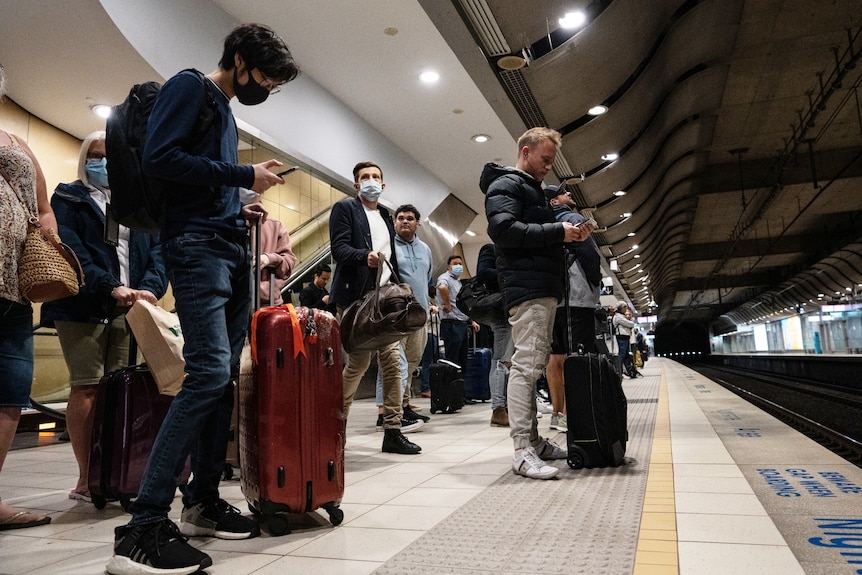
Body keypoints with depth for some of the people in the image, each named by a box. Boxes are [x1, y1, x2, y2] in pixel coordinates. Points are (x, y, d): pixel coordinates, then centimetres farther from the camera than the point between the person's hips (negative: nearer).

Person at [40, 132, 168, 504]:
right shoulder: (68, 198, 9)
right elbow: (69, 250, -7)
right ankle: (87, 480, 1)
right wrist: (112, 288, -19)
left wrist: (150, 288, -12)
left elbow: (157, 251, 8)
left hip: (129, 309, 3)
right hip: (82, 308, -3)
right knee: (87, 388, -6)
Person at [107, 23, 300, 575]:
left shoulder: (226, 113, 26)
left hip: (232, 248, 9)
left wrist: (240, 210, 11)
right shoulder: (190, 87, 2)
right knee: (209, 371, -20)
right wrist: (243, 175, -10)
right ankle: (144, 525, -15)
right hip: (197, 244, -9)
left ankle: (203, 500, 14)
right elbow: (160, 157, -13)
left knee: (225, 376, 5)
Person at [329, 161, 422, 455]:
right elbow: (339, 247, -10)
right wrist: (365, 256, -29)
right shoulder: (345, 208, 3)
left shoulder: (386, 216, 24)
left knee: (392, 361, 1)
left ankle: (393, 431, 7)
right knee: (359, 361, -6)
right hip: (355, 296, -6)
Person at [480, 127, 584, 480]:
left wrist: (567, 232, 9)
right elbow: (502, 229, -19)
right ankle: (522, 451, -10)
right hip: (526, 288, -10)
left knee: (535, 364, 10)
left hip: (544, 288, 10)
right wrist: (557, 231, -16)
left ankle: (533, 440, 17)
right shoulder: (506, 184, -3)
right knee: (526, 364, -13)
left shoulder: (533, 188, 29)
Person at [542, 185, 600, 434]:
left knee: (556, 356, 7)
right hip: (576, 296, -8)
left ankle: (557, 413, 11)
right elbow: (590, 254, -10)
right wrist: (596, 282, 4)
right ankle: (568, 415, -13)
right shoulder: (572, 218, -2)